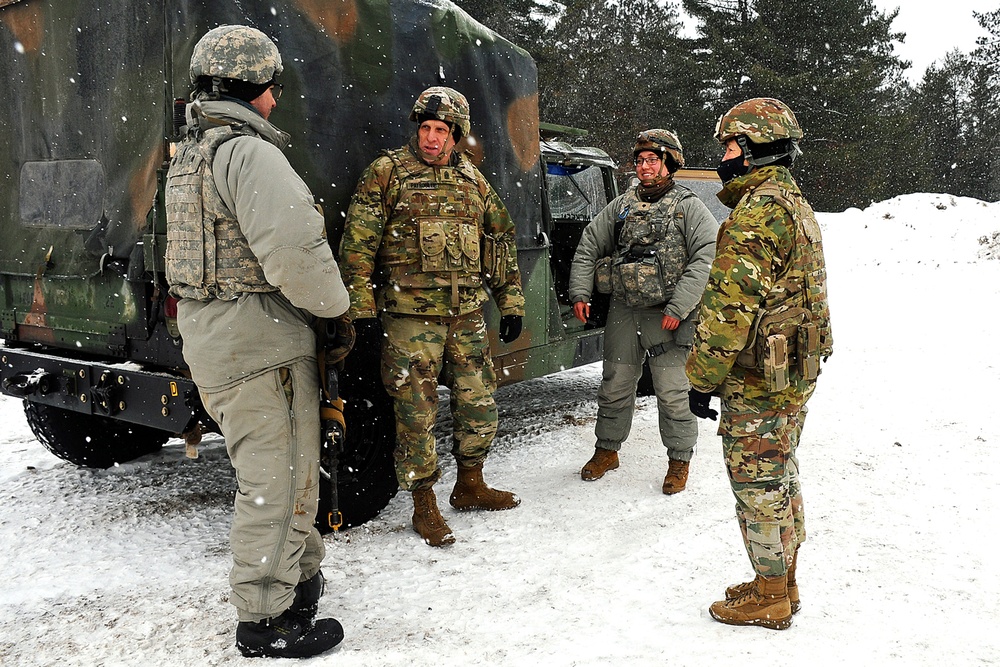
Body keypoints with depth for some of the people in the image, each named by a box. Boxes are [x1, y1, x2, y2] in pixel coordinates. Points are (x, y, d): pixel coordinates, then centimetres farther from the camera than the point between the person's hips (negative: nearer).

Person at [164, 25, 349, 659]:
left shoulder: (191, 151, 17)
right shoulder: (248, 153, -17)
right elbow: (293, 250, -28)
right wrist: (335, 300, -9)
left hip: (213, 337, 10)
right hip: (259, 342, -10)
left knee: (288, 469, 23)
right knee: (276, 481, 0)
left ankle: (304, 571, 39)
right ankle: (266, 620, 13)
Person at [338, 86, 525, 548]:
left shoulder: (472, 180, 13)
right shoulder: (387, 173, -2)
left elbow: (500, 241, 19)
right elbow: (357, 246, -6)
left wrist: (510, 302, 15)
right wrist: (363, 312, -12)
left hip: (467, 316, 5)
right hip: (410, 315, -5)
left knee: (480, 404, 11)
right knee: (416, 413, 0)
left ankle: (470, 486, 32)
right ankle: (424, 506, 16)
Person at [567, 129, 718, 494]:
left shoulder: (689, 207, -2)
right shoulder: (622, 205, 12)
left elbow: (706, 258, -12)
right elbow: (588, 245, 15)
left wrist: (679, 307, -19)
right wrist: (580, 292, 3)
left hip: (667, 315, -4)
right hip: (623, 311, 4)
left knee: (672, 392, -2)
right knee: (615, 385, 12)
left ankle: (680, 460, 16)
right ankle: (607, 450, 28)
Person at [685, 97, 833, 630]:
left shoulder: (757, 213, -19)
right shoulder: (796, 205, 15)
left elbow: (730, 307, -24)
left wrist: (703, 377, -17)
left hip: (757, 380, -10)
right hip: (794, 372, 10)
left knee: (758, 484, 1)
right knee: (780, 476, 18)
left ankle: (768, 595, 14)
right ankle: (782, 584, 30)